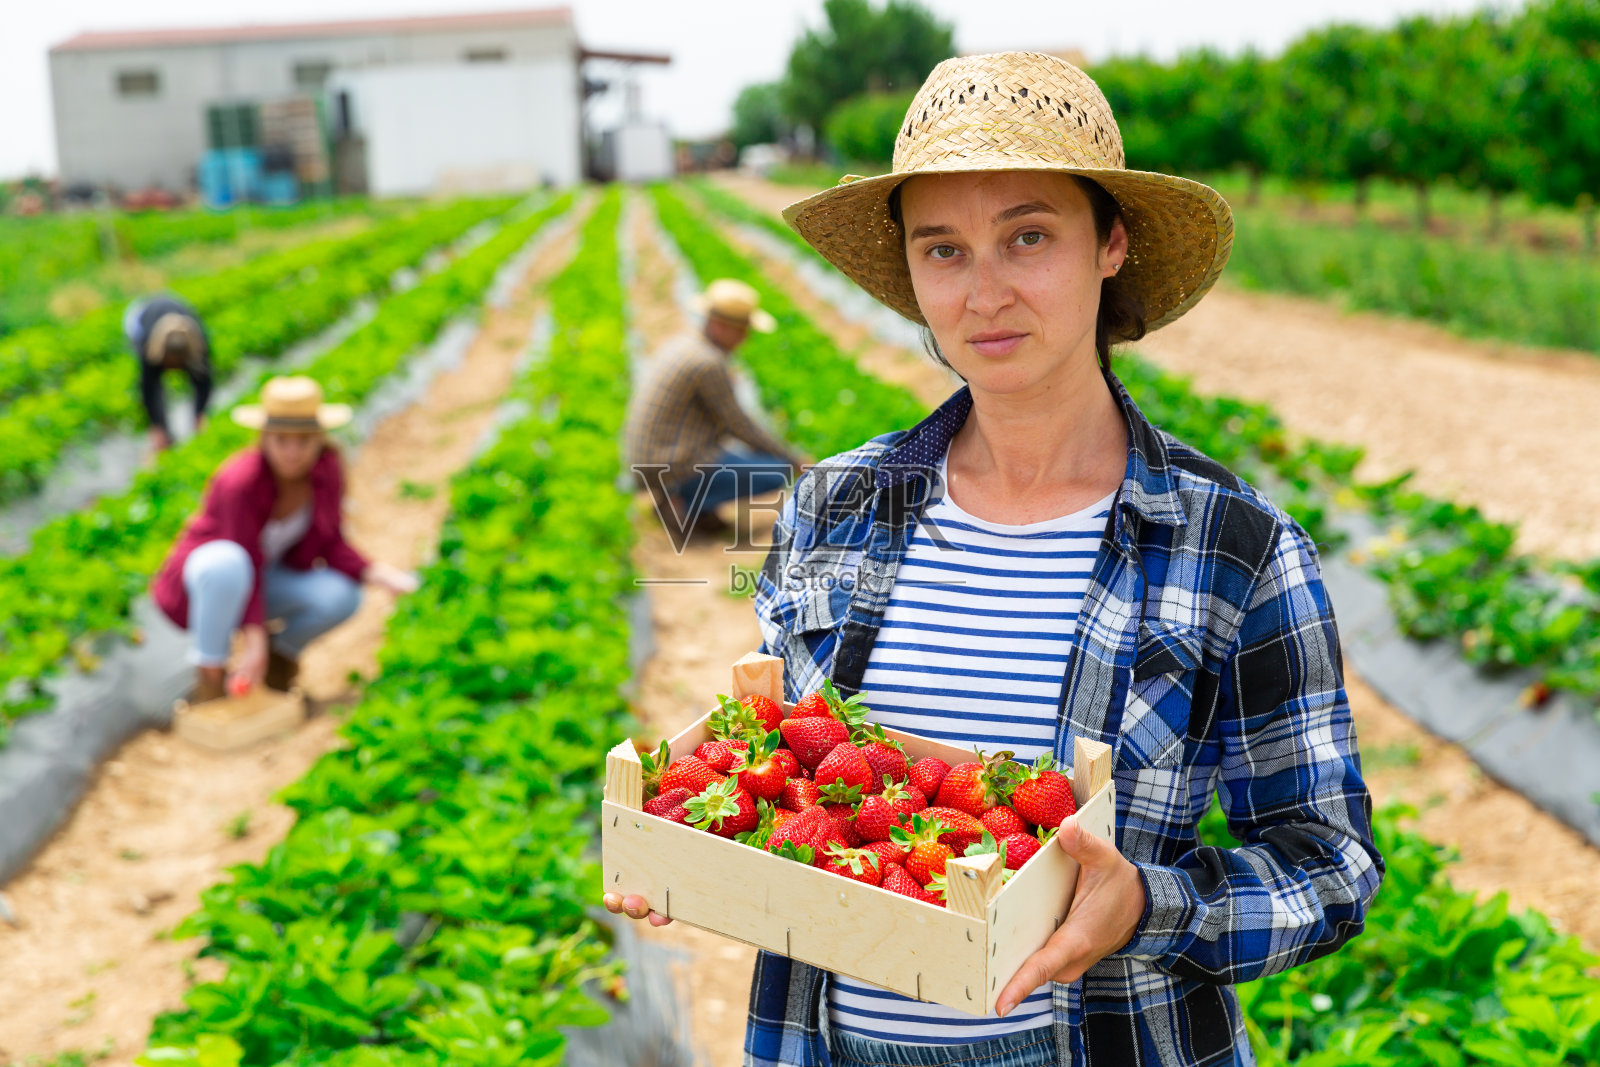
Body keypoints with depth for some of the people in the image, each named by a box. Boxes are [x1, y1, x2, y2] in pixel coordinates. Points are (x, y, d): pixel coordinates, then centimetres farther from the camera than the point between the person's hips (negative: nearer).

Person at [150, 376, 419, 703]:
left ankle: (283, 651, 8)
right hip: (204, 572, -5)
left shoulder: (328, 468, -14)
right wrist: (253, 641, -32)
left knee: (341, 598, -23)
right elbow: (247, 564, -27)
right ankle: (210, 671, -18)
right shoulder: (241, 481, -30)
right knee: (228, 564, -41)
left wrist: (376, 573, -23)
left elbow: (330, 545, -6)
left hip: (270, 575, 5)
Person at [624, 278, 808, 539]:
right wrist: (793, 457, 0)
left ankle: (668, 491, 13)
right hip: (679, 467, -9)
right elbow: (738, 425, -10)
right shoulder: (709, 364, -20)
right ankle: (687, 501, -4)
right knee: (778, 475, -6)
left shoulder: (682, 343, 9)